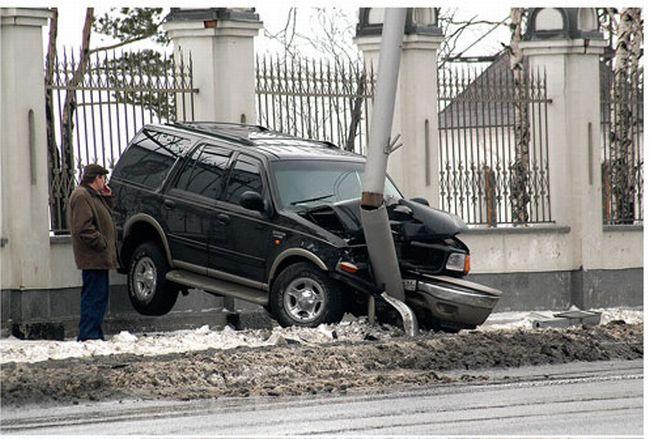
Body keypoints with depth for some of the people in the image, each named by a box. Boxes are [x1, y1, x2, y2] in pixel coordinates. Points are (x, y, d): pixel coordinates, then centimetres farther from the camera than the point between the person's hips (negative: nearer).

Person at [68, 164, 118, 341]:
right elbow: (83, 228, -21)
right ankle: (88, 336, -12)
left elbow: (107, 216, 27)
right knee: (94, 296, -11)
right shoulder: (81, 196, -14)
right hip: (92, 257, -11)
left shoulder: (93, 195, 20)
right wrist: (101, 243, -19)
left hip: (98, 259, 11)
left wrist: (108, 198, 14)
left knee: (98, 297, 13)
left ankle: (95, 334, 17)